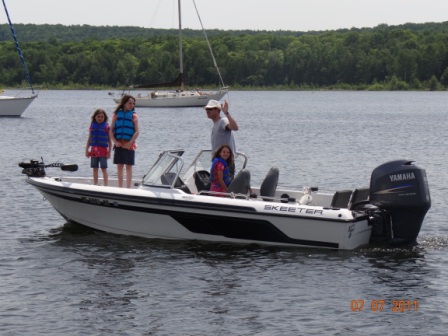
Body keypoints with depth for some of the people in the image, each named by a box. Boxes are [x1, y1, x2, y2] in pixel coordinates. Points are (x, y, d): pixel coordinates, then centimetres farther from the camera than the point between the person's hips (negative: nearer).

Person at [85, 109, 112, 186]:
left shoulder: (107, 127, -2)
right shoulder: (92, 126, 9)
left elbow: (110, 141, -2)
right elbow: (89, 139, 15)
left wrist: (109, 152, -7)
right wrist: (87, 150, 10)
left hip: (103, 150, -4)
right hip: (94, 150, 4)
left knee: (104, 169, -3)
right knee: (95, 169, 9)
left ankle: (105, 186, -1)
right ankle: (95, 185, 16)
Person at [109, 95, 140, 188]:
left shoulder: (133, 116, 2)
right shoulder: (117, 115, 8)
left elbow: (137, 132, -6)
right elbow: (111, 131, 7)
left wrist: (129, 143, -14)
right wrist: (115, 142, -7)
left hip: (129, 145, -3)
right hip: (118, 144, 3)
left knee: (128, 166, -1)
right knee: (119, 166, 7)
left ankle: (128, 188, 1)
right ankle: (120, 187, 13)